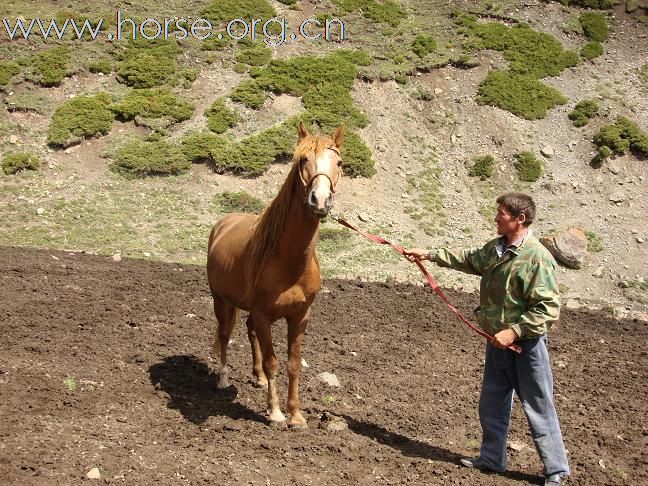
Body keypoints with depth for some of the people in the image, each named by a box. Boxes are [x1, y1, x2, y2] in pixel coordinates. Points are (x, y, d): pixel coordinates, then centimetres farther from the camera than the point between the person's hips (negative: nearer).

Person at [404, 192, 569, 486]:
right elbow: (469, 260, 23)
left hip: (526, 344, -8)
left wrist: (514, 331, -25)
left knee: (538, 409, 1)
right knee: (491, 405, 18)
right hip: (497, 342, 8)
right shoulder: (495, 248, 4)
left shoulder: (538, 257, -22)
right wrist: (429, 255, 21)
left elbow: (549, 308, -23)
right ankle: (491, 459, 33)